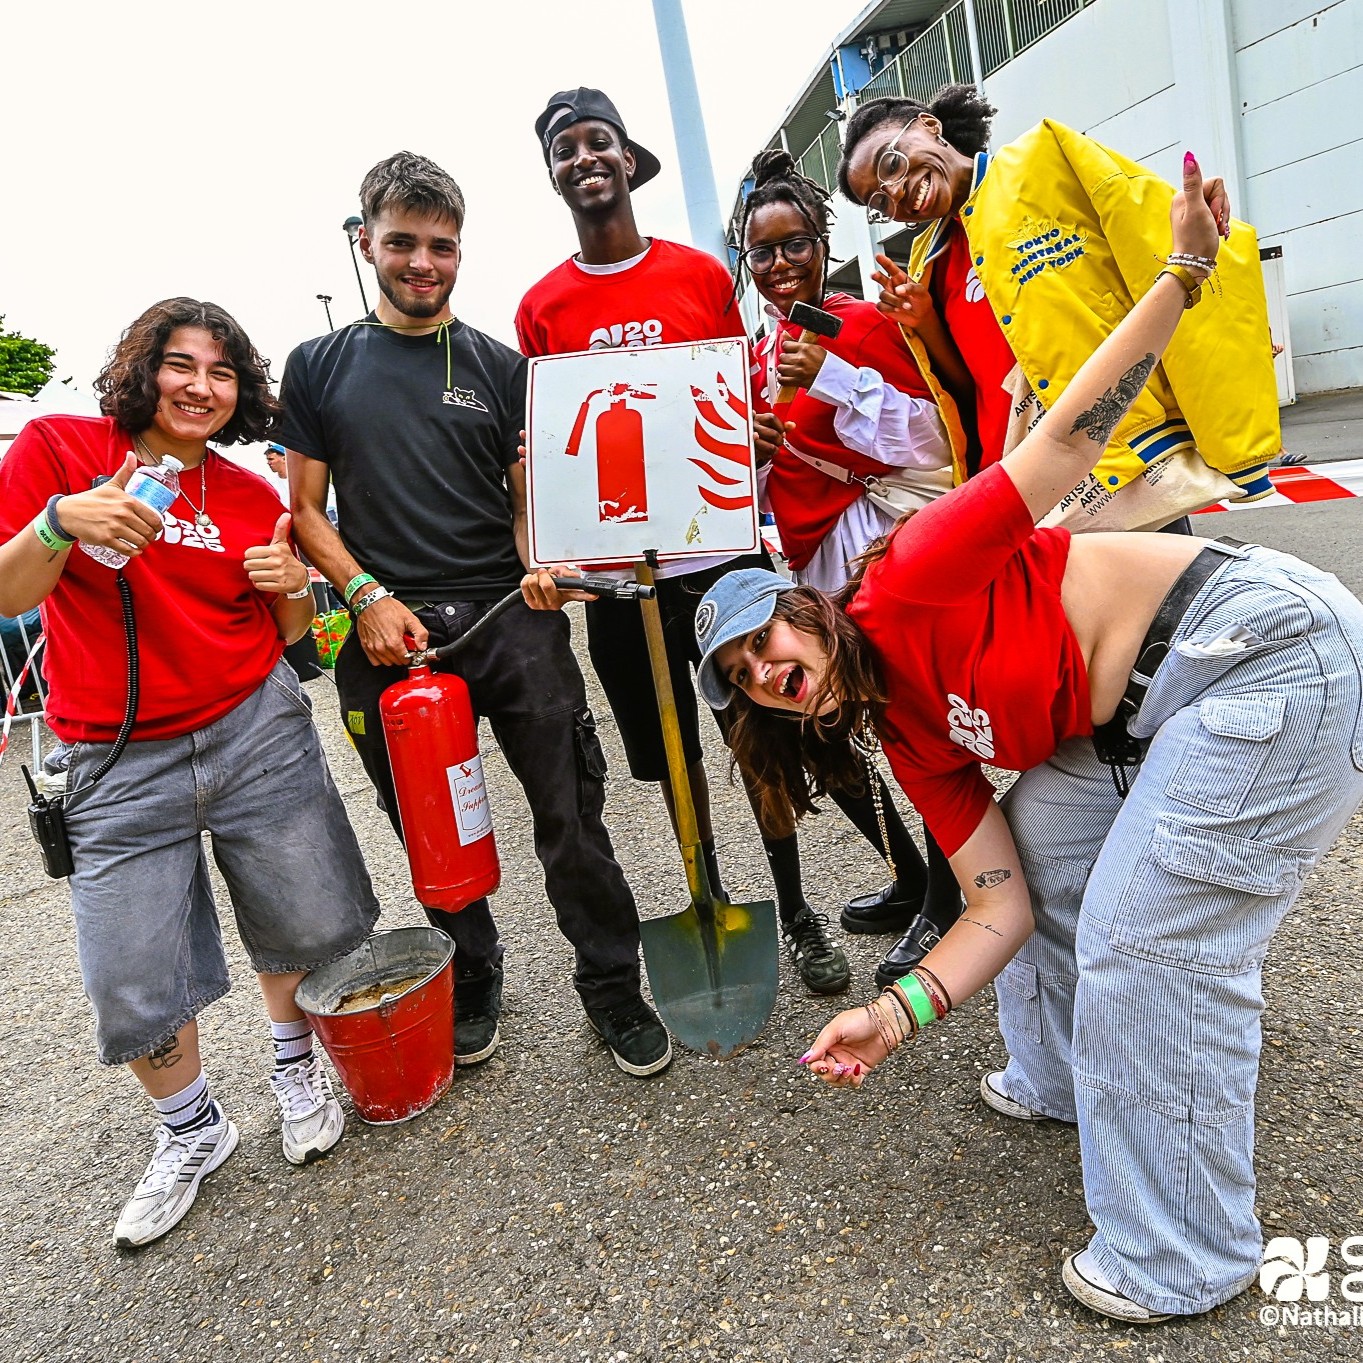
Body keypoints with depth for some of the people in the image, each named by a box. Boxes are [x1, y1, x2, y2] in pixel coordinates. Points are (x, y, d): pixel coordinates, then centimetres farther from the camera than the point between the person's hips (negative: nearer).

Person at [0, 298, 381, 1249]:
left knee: (303, 929, 10)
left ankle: (298, 1069, 41)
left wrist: (293, 587, -8)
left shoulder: (251, 496, 6)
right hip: (119, 763, -2)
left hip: (258, 733, 2)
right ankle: (193, 1129, 32)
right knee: (132, 988, 3)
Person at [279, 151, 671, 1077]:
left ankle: (614, 989, 18)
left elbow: (529, 502, 11)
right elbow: (306, 511, 9)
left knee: (572, 816, -2)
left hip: (509, 619, 0)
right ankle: (473, 984, 34)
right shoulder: (321, 366, 12)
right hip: (388, 636, 1)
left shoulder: (500, 366, 12)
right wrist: (369, 598, -7)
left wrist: (541, 567, -11)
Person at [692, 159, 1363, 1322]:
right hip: (1160, 715, 8)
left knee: (1146, 943, -9)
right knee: (1042, 844, 12)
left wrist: (1186, 272, -21)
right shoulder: (912, 743, 6)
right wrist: (902, 1014, -8)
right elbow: (1003, 904, 1)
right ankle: (1064, 1080, 33)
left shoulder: (903, 590, -14)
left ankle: (1183, 1262, 10)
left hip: (1269, 648, -8)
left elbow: (1068, 441, -14)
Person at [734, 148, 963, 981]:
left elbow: (929, 449, -14)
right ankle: (911, 879, 32)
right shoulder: (765, 352, 14)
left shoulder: (867, 324, -6)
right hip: (809, 562, 8)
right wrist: (748, 446, 1)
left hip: (884, 550, -8)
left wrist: (835, 378, -21)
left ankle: (944, 905, 19)